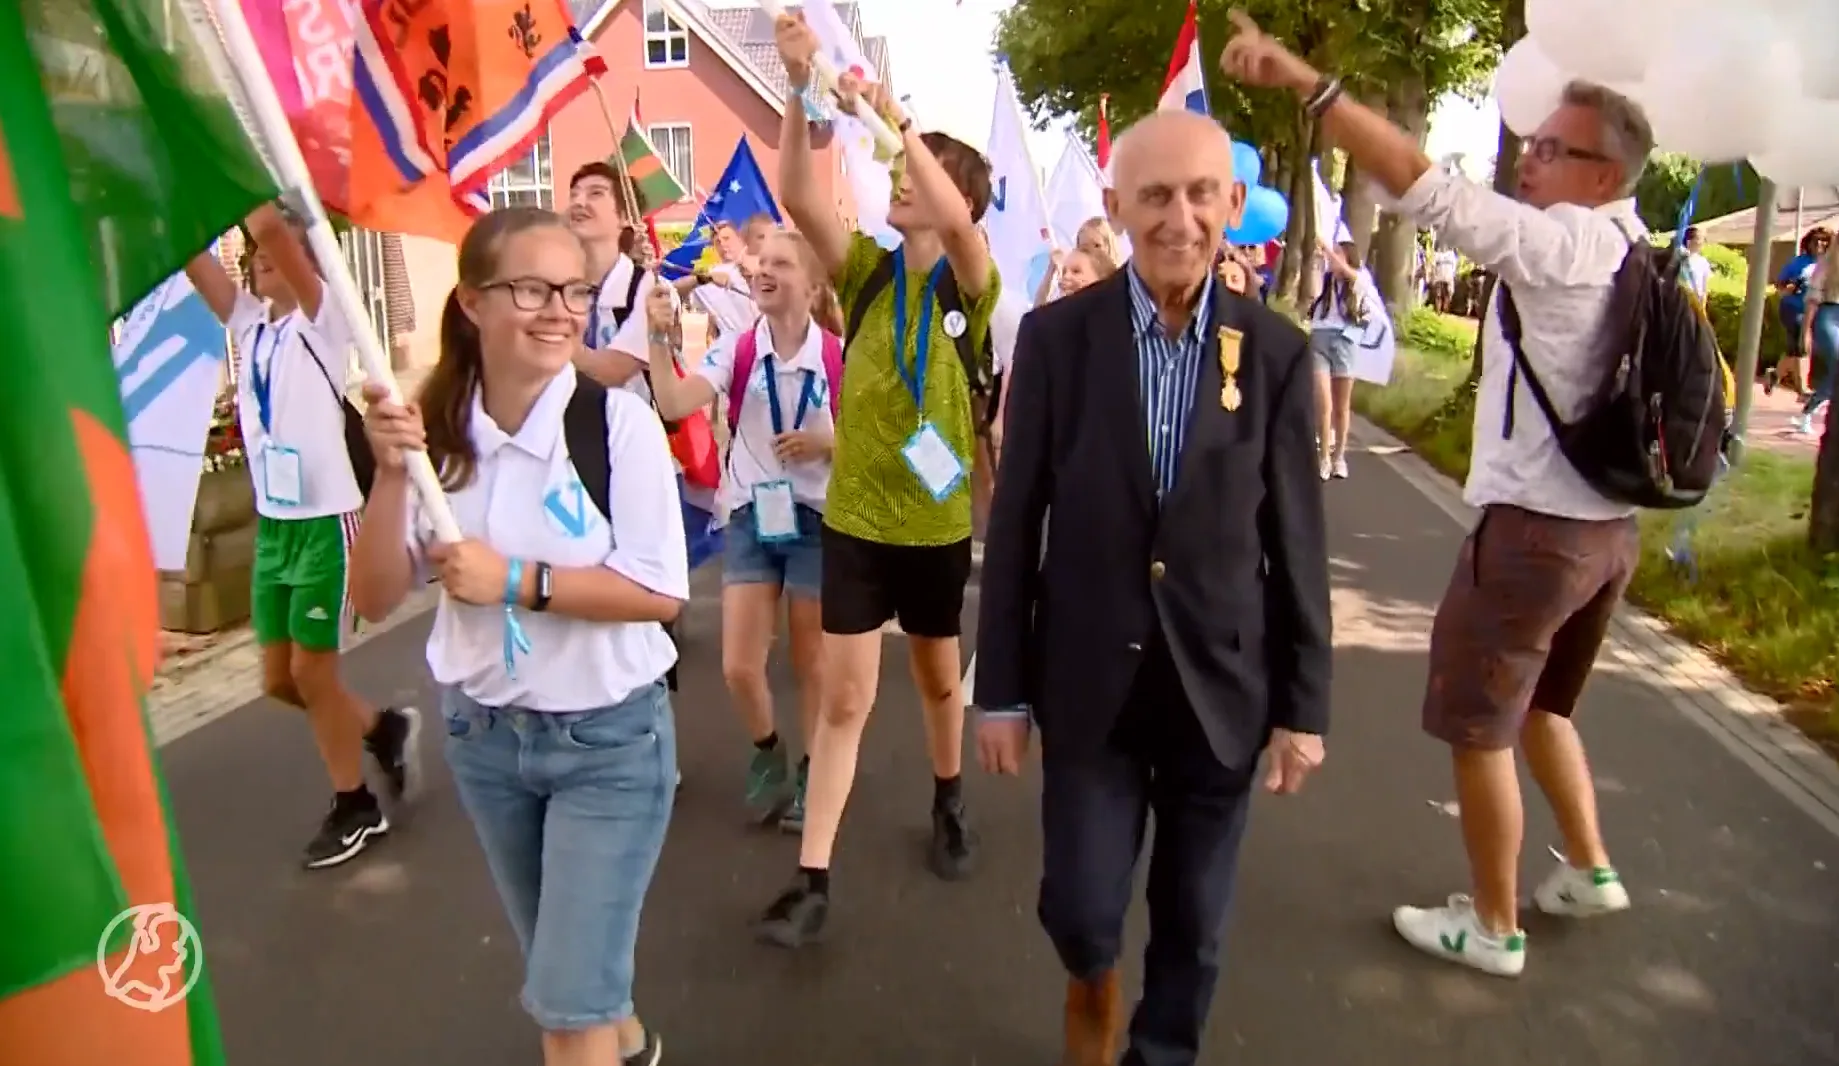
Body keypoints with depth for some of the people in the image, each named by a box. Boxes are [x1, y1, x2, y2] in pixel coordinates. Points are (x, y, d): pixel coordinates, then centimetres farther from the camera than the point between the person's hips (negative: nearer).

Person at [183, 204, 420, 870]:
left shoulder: (321, 319, -8)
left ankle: (354, 805, 20)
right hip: (271, 522, 7)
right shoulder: (247, 321, 10)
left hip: (324, 519, -7)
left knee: (312, 670, 2)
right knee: (278, 678, 12)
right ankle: (384, 728, 35)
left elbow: (270, 225, -21)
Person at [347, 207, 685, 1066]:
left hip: (607, 736, -5)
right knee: (563, 965, 26)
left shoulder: (618, 421, -18)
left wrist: (518, 581, -24)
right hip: (481, 732, 5)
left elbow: (662, 592, -19)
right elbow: (375, 600, -7)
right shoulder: (435, 429, -7)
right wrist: (391, 475, -21)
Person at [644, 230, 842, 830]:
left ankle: (810, 773, 32)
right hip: (750, 516, 2)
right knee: (739, 668, 1)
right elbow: (673, 405, -19)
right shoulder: (735, 351, -4)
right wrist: (659, 338, -30)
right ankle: (767, 755, 32)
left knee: (811, 661, 12)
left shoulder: (840, 357, -8)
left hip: (817, 518, -2)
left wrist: (825, 444, -17)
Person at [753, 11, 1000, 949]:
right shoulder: (866, 269, 0)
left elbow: (957, 222, -29)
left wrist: (891, 112, -29)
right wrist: (801, 85, -26)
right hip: (855, 518, 1)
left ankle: (949, 806, 45)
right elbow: (798, 197, -16)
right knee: (844, 698, 2)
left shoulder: (971, 286, -6)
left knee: (939, 679, 19)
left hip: (938, 522, -1)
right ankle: (812, 879, 9)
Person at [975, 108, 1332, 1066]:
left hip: (1223, 686, 1)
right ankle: (1093, 988, 44)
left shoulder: (1275, 352, -4)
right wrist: (1001, 689, -3)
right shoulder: (1055, 337, -7)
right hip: (1089, 684, -1)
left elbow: (1296, 541, 0)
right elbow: (1016, 521, -4)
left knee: (1193, 926, 15)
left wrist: (1304, 705, 1)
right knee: (1079, 910, 7)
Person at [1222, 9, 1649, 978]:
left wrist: (1305, 82, -31)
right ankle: (1588, 870, 40)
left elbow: (1431, 191, -28)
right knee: (1538, 706, 27)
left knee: (1476, 729, 7)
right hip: (1606, 524, 9)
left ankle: (1492, 927, 21)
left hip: (1533, 529, -9)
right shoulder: (1632, 255, 10)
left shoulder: (1566, 241, -17)